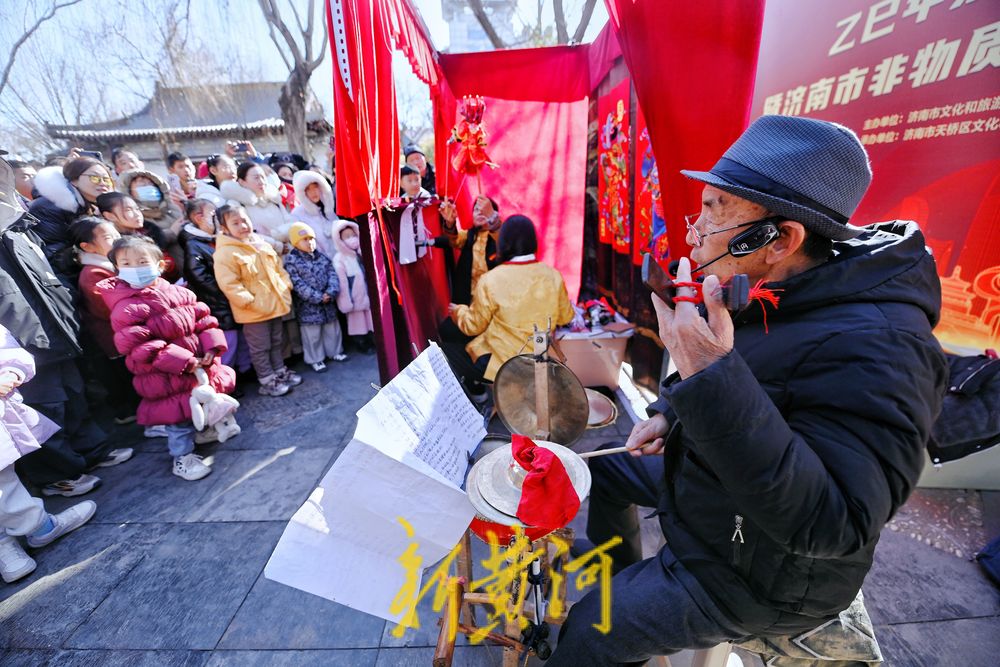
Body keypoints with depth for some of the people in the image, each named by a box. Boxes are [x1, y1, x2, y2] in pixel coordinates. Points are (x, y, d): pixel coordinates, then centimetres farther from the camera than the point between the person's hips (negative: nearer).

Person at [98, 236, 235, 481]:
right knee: (180, 416, 6)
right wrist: (184, 362, -25)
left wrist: (212, 348, -11)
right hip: (169, 378, -5)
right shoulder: (127, 309, -15)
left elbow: (204, 319, 5)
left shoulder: (179, 292, 2)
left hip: (201, 366, 6)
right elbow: (139, 347, -20)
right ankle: (182, 457, 24)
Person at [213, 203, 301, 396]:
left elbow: (279, 268, 16)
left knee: (277, 342, 20)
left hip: (275, 305, 7)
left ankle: (280, 371, 35)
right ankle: (267, 380, 18)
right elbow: (229, 285, -20)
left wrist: (286, 288, 6)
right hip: (254, 312, -7)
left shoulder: (262, 244, 9)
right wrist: (250, 301, -22)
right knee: (260, 348, 6)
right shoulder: (225, 253, -15)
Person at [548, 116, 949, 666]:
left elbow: (831, 525, -39)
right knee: (604, 468, 23)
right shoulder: (762, 292, -6)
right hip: (700, 477, 8)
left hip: (756, 576, -7)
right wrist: (668, 414, -2)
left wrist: (711, 378, -49)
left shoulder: (875, 347, -34)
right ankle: (626, 581, 47)